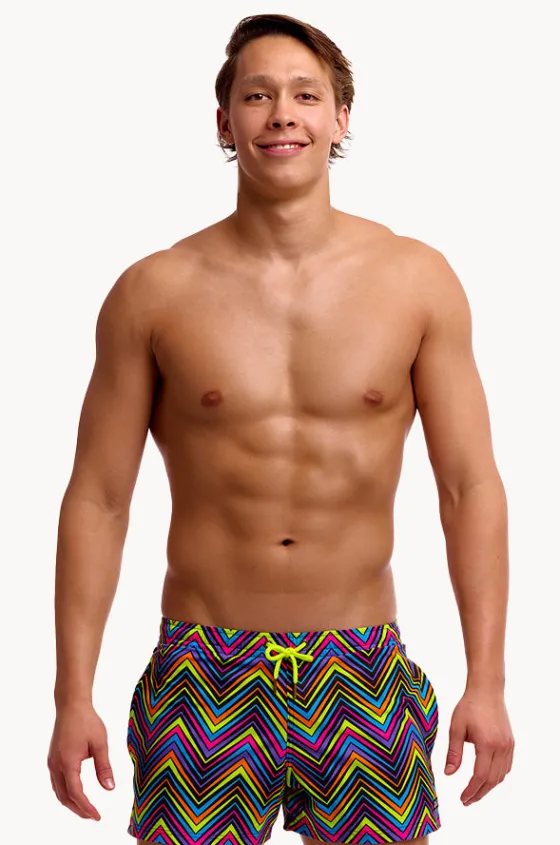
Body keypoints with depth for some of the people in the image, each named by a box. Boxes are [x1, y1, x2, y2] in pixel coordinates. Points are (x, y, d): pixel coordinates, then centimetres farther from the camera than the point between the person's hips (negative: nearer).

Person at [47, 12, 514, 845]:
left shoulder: (417, 280, -1)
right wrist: (73, 696, -4)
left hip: (363, 668, 1)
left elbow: (470, 486, 0)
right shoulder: (154, 292, -3)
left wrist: (486, 682, -5)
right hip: (204, 673, 0)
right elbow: (97, 499, -1)